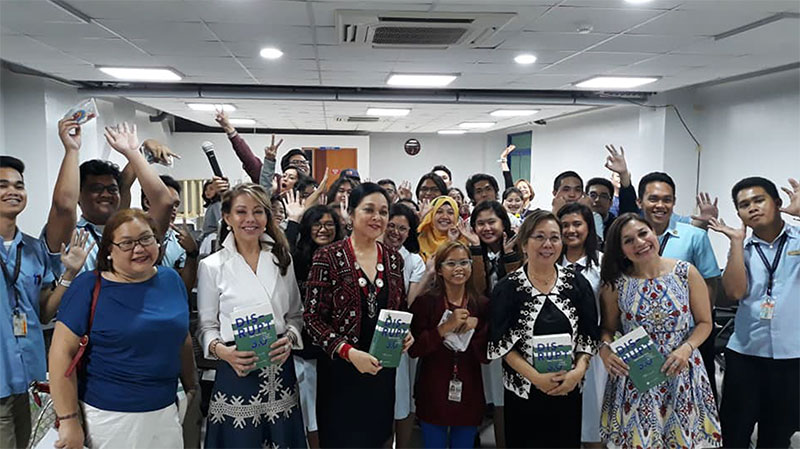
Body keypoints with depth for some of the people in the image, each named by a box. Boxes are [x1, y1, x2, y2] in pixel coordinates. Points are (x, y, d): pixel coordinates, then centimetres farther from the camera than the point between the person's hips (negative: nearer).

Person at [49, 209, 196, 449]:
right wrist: (69, 421, -14)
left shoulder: (171, 279, 3)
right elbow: (62, 352, -12)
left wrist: (192, 388, 14)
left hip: (166, 411, 4)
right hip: (109, 417, -4)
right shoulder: (90, 287, -10)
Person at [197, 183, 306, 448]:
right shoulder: (212, 266, -3)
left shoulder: (282, 260, 7)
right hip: (237, 373, -3)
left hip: (280, 369, 3)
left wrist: (290, 338, -8)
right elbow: (206, 326, 0)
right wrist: (222, 351, -19)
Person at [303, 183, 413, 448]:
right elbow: (312, 317, -12)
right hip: (341, 371, -4)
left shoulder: (393, 258, 5)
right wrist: (349, 352, -21)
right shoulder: (329, 257, -10)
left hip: (382, 369, 4)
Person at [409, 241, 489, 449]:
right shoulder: (425, 302, -5)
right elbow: (413, 349, -11)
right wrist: (445, 327, -21)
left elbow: (486, 356, 0)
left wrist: (476, 325, -15)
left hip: (469, 394, 2)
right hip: (433, 393, -2)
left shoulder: (482, 305, 1)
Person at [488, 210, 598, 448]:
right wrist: (536, 378, -16)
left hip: (568, 390, 2)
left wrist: (578, 371, -12)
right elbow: (501, 342, -8)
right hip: (523, 391, -2)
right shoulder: (508, 288, -6)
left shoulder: (577, 283, 1)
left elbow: (589, 336, 3)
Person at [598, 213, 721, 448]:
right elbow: (608, 328, 6)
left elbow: (704, 323, 3)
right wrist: (605, 349, -15)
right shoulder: (616, 283, -4)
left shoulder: (686, 273, -4)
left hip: (681, 375, 0)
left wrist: (686, 348, -14)